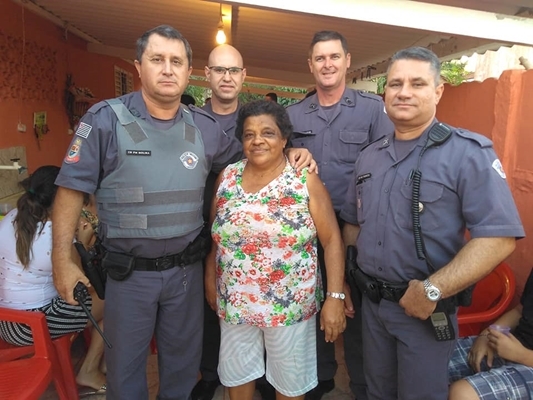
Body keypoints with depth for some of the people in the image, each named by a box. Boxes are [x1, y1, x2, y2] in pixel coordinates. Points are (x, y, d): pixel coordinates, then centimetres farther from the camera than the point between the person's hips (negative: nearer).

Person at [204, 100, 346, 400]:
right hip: (234, 303, 3)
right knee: (237, 375, 20)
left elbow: (332, 239, -10)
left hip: (291, 305, -2)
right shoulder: (227, 177, 0)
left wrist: (335, 297, -15)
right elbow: (215, 234, 9)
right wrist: (210, 278, 10)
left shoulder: (306, 180, -10)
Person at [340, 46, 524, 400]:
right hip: (372, 302, 6)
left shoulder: (469, 152, -13)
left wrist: (432, 290, -24)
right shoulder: (369, 156, 5)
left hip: (427, 309, -5)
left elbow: (499, 237, -21)